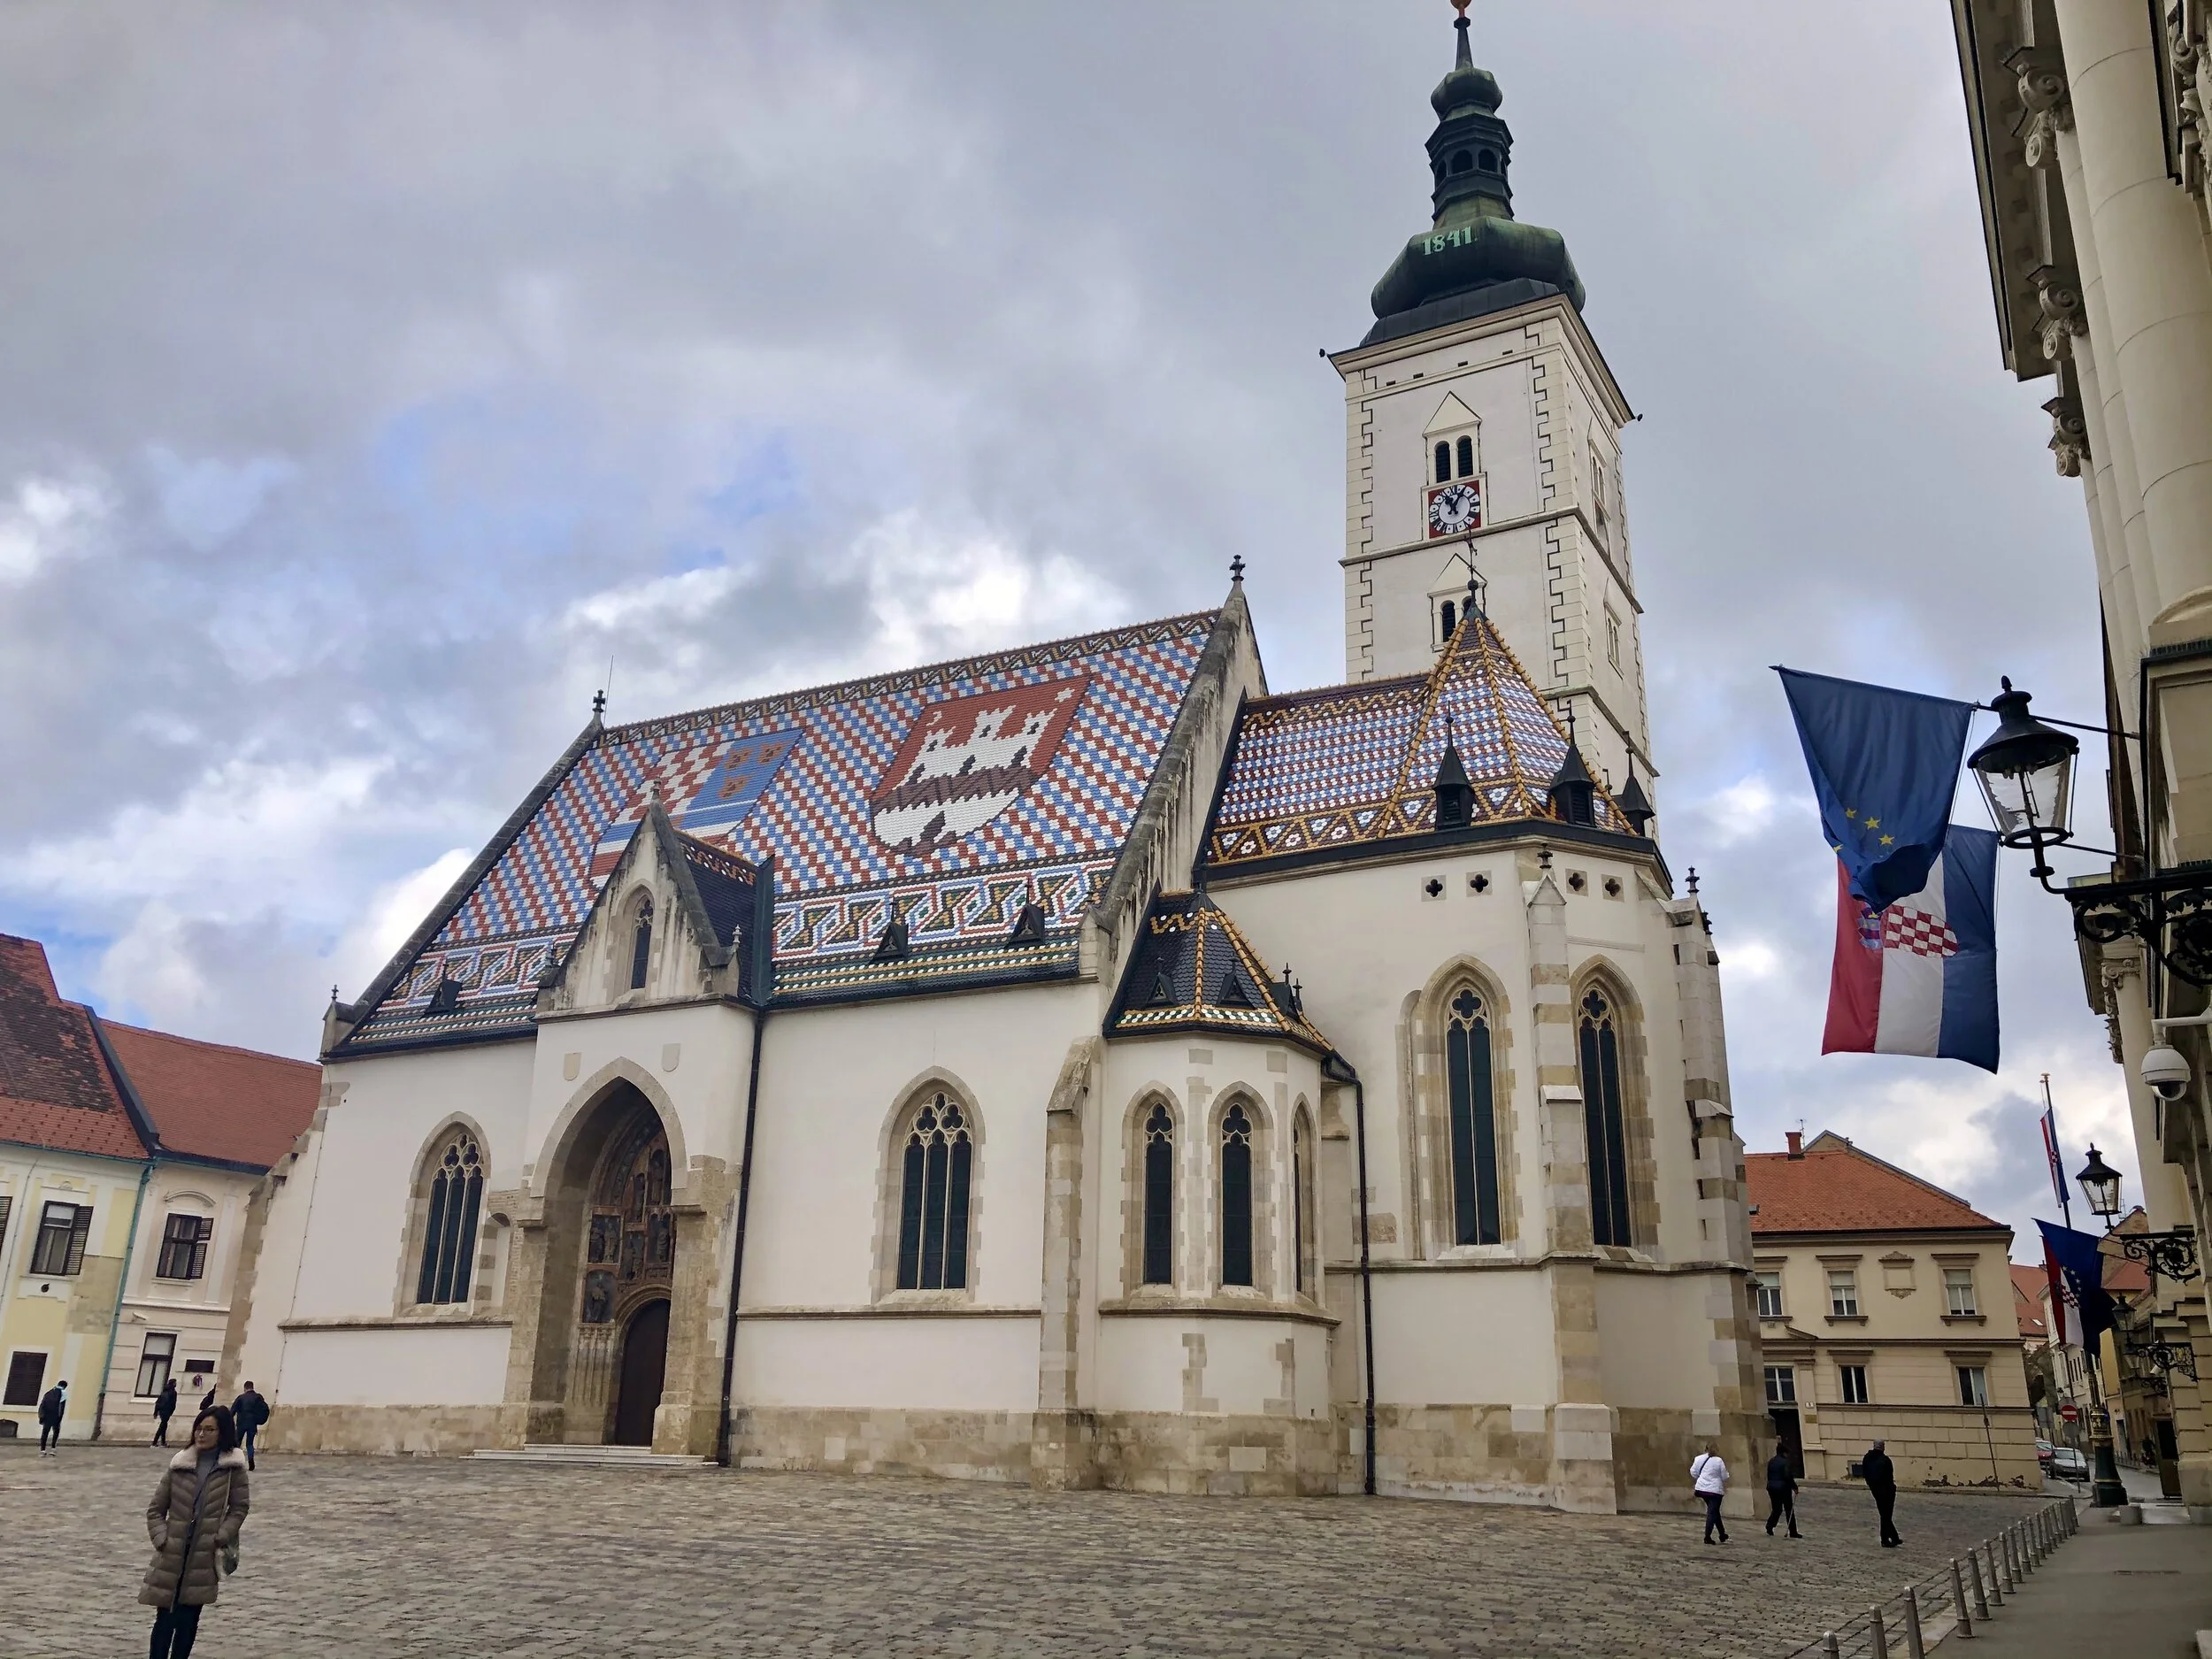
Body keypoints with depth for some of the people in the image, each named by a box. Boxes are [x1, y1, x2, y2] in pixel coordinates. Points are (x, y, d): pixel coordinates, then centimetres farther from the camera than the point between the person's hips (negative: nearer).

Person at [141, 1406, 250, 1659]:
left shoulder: (233, 1466, -3)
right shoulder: (179, 1464, 1)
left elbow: (239, 1508, 0)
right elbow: (155, 1509, 7)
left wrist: (220, 1538, -11)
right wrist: (161, 1538, -5)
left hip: (205, 1555, -1)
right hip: (173, 1553, 1)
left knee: (189, 1618, 6)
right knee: (165, 1617, 3)